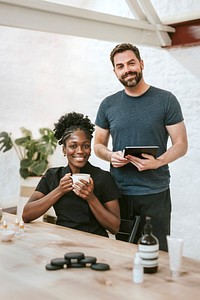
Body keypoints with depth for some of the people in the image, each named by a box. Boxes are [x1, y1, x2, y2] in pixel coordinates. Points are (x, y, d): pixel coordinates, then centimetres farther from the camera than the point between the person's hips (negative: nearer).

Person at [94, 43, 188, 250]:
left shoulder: (166, 100, -2)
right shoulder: (108, 105, 7)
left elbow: (181, 144, -2)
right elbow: (98, 145, 14)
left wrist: (157, 162, -20)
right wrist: (110, 156, -8)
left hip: (155, 194, -2)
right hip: (118, 193, 3)